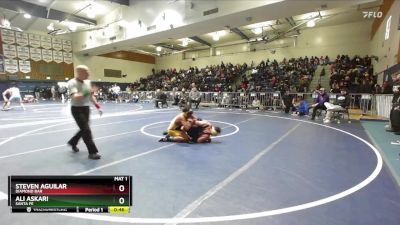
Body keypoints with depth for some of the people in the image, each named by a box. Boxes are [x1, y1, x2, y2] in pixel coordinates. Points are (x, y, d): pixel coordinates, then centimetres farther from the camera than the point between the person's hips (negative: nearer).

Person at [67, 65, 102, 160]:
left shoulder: (87, 82, 6)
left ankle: (73, 142, 43)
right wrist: (84, 94, -46)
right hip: (77, 109, -7)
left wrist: (97, 106, 9)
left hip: (86, 108, 8)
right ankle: (92, 152, -3)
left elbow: (91, 96, 15)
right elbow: (75, 97, -30)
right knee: (86, 130, -10)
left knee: (84, 129, 17)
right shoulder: (72, 83, -15)